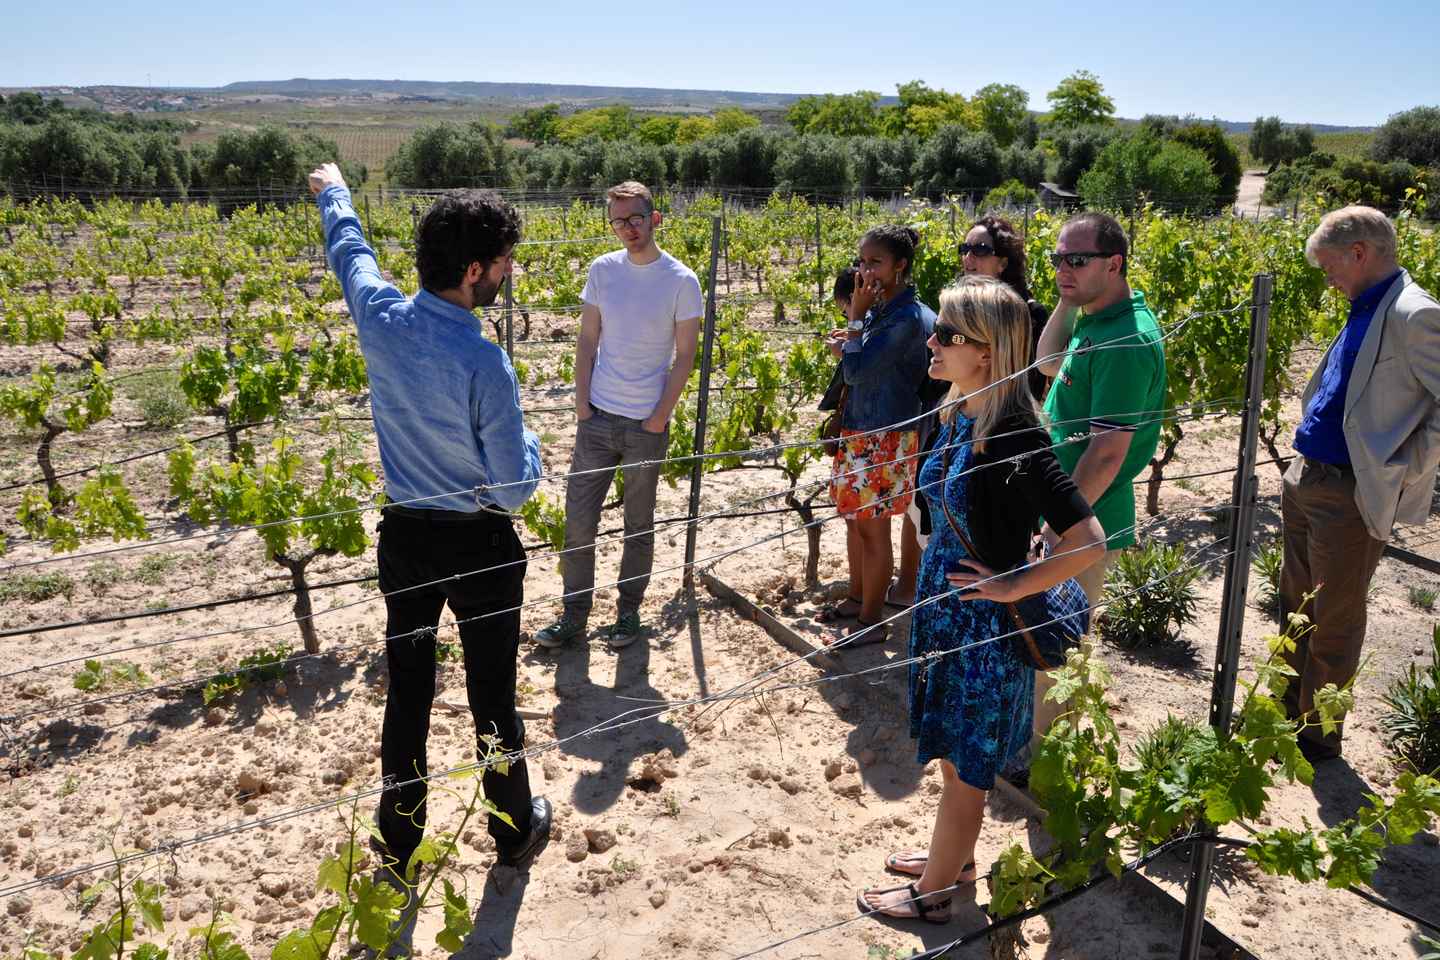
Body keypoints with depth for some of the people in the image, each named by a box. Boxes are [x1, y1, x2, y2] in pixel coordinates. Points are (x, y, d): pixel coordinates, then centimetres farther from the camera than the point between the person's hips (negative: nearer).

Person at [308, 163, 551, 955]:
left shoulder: (380, 318, -10)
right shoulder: (484, 364, -25)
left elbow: (349, 253, 15)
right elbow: (515, 488, -18)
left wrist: (333, 194, 36)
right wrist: (529, 444, 5)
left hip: (405, 539, 5)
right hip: (481, 546, -4)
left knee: (406, 694, 17)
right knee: (492, 696, 12)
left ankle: (399, 846, 31)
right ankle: (515, 832, 32)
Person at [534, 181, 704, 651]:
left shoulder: (681, 281, -5)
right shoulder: (602, 270, 4)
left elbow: (684, 357, -4)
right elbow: (587, 343, 6)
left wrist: (659, 418, -9)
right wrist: (582, 404, -2)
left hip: (648, 425, -3)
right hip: (597, 418, 3)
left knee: (639, 525, 10)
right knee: (578, 521, 5)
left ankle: (628, 612, 25)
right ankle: (574, 614, 19)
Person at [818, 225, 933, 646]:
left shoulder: (908, 317, -20)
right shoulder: (878, 307, 6)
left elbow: (856, 370, -21)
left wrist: (855, 316, -13)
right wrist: (845, 348, -5)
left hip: (885, 437, -9)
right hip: (858, 429, 9)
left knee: (873, 528, 1)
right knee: (853, 518, 19)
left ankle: (871, 621, 14)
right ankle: (857, 599, 35)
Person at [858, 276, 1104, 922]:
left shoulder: (1013, 435, -26)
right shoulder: (956, 416, -1)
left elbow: (1087, 540, -30)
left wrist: (1013, 587, -20)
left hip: (983, 625, -8)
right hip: (944, 610, 8)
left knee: (964, 764, 11)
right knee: (952, 752, 24)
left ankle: (932, 893, 29)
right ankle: (955, 858, 45)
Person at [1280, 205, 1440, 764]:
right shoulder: (1363, 310, 10)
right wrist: (1303, 467, 13)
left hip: (1352, 497, -9)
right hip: (1306, 481, 9)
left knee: (1333, 623, 7)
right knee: (1295, 608, 21)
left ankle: (1319, 736, 25)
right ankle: (1290, 712, 38)